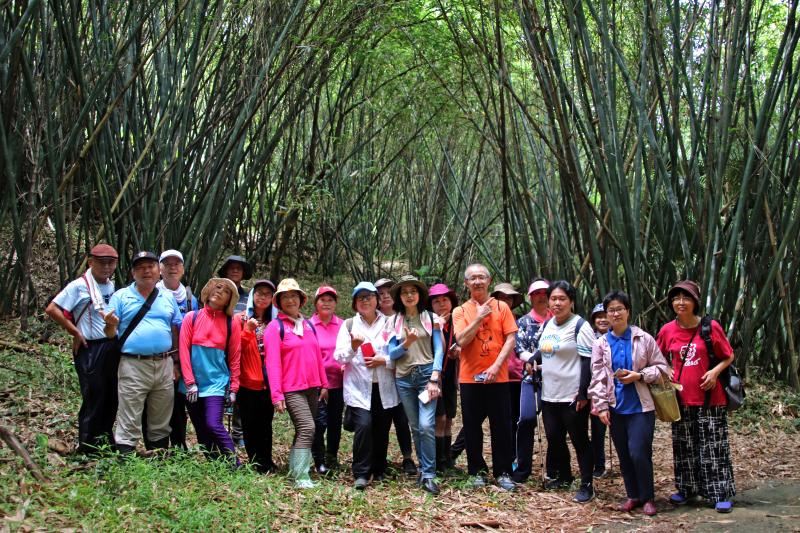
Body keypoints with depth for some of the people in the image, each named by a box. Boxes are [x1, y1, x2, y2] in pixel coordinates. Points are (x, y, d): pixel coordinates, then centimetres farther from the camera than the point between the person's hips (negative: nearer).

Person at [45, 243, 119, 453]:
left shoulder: (112, 287, 11)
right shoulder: (79, 286, -8)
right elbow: (52, 309, -13)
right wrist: (76, 333, -11)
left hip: (112, 348, 6)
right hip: (90, 349, -6)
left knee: (111, 397, 12)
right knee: (94, 397, -4)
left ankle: (105, 441, 26)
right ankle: (87, 446, 7)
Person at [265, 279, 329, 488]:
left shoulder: (308, 325, 13)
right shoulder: (275, 326, -4)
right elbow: (273, 362, -9)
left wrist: (324, 384, 12)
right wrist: (276, 395, -14)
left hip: (312, 387, 6)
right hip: (292, 389, -6)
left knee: (303, 432, 10)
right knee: (307, 428, -16)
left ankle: (294, 469, 19)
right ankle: (301, 477, -14)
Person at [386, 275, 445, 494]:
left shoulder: (431, 318, 4)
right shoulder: (393, 322, 9)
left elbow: (439, 350, -1)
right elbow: (392, 354, 3)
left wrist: (434, 378, -11)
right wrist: (406, 343, -16)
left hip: (427, 374, -3)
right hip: (404, 378, 3)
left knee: (426, 425, -15)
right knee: (415, 427, 8)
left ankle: (428, 475, -9)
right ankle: (423, 469, 20)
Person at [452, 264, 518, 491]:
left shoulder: (501, 307, 4)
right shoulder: (460, 311, 4)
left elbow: (510, 339, -3)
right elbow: (462, 340, -9)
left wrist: (497, 365, -13)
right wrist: (479, 317, -12)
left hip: (497, 377, 0)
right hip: (470, 378, 1)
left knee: (501, 426, 2)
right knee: (472, 427, 6)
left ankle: (503, 472, 13)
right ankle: (477, 471, 19)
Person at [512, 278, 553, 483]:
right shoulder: (523, 322, 12)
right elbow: (519, 348, -1)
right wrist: (531, 359, -20)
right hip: (531, 376, 0)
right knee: (526, 419, -14)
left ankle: (555, 470, 12)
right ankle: (522, 469, -3)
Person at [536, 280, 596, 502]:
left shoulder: (580, 326, -12)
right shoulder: (547, 324, 11)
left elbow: (588, 361, -15)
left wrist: (583, 393, -19)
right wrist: (532, 360, 3)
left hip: (572, 396, -8)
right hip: (549, 394, 8)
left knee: (579, 440, 0)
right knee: (554, 439, 15)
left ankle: (587, 485, 9)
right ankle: (564, 476, 33)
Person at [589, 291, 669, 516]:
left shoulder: (644, 339, 0)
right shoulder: (601, 344, 5)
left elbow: (661, 368, 3)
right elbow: (598, 378, 4)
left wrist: (639, 375, -12)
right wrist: (601, 406, -2)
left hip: (641, 406, -3)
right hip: (616, 407, 3)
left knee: (638, 453, -10)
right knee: (624, 455, 7)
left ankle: (648, 498, 7)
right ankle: (633, 496, 22)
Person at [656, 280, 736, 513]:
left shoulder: (711, 327, -7)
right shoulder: (667, 330, 1)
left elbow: (728, 356, 2)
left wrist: (715, 371, -15)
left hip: (710, 398, -3)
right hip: (681, 398, 3)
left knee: (713, 446, 0)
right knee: (684, 447, 11)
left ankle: (722, 494, 7)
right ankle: (687, 489, 24)